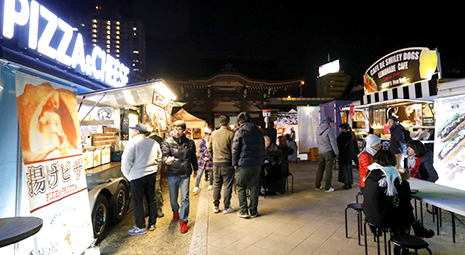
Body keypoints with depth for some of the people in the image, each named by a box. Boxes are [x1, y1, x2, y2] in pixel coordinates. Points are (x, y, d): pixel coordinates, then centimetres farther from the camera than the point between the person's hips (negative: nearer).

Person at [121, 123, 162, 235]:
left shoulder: (132, 142, -9)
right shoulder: (153, 143, 10)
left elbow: (126, 162, -13)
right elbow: (159, 159, 15)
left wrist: (129, 176, -2)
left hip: (137, 177, -6)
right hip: (152, 175, 6)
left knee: (137, 202, 6)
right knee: (151, 200, 15)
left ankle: (140, 227, 14)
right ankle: (152, 224, 25)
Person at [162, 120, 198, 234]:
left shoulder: (190, 142, 2)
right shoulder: (168, 142, -2)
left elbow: (193, 157, 13)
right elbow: (164, 155, -12)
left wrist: (195, 169, 23)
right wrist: (167, 160, -35)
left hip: (185, 174, 0)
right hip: (172, 174, 1)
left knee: (185, 198, -2)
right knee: (173, 198, 15)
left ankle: (183, 220, 12)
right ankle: (175, 212, 46)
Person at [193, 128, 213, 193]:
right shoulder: (202, 141, 0)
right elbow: (200, 151, 1)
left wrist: (208, 158, -13)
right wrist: (204, 157, -11)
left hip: (210, 160, -1)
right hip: (202, 160, 1)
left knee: (211, 173, 10)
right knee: (199, 174, 0)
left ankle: (211, 185, 31)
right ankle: (196, 187, 7)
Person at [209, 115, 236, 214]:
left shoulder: (214, 133, 5)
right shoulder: (230, 134, -10)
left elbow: (209, 148, 10)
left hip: (216, 163, 5)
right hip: (227, 163, -4)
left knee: (216, 185, 13)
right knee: (227, 185, 5)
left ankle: (215, 206, 21)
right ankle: (226, 207, 12)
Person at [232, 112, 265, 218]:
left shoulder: (240, 131, -6)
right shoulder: (258, 131, 11)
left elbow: (235, 149, -10)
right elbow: (263, 148, 13)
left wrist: (235, 163, -3)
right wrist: (261, 161, 16)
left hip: (243, 164, -4)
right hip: (257, 164, 5)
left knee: (241, 187, 9)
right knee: (254, 188, 12)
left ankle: (243, 211, 10)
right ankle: (254, 211, 18)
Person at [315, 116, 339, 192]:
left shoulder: (318, 129, 8)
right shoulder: (329, 129, -13)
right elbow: (333, 142, -11)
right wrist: (336, 153, -4)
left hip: (320, 152, 6)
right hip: (328, 152, -6)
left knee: (320, 169, 13)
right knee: (328, 170, 1)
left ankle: (317, 186, 19)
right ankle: (327, 187, 6)